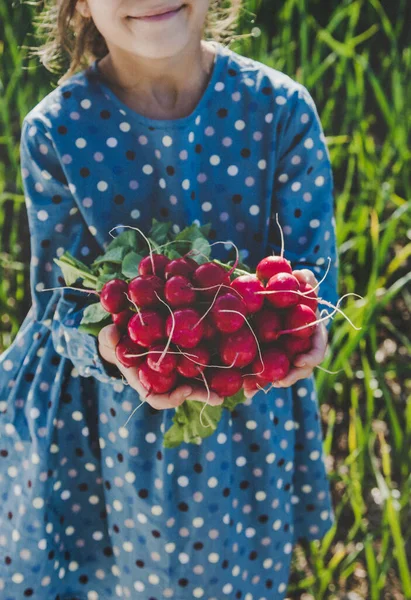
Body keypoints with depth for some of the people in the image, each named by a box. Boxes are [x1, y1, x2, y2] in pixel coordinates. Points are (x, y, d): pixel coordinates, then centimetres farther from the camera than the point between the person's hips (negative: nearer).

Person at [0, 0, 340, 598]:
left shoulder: (281, 107, -13)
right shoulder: (55, 129, -14)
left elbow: (315, 268, -9)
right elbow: (61, 301, -11)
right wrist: (109, 347, -35)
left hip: (248, 425, 1)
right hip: (111, 424, 0)